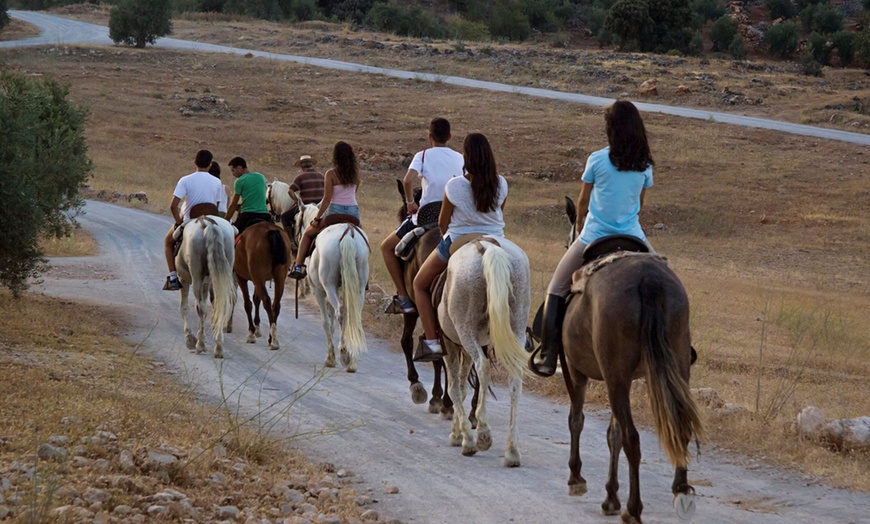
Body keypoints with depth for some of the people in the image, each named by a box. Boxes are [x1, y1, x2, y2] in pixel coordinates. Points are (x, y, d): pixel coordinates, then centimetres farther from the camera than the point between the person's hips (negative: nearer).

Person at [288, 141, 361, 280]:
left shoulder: (331, 174, -8)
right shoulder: (355, 174, 6)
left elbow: (327, 199, -11)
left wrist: (317, 218, -4)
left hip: (336, 211, -4)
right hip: (354, 212, 4)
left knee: (307, 233, 16)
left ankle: (298, 266, 7)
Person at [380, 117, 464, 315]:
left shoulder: (423, 156, -3)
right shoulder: (460, 159, 9)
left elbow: (407, 181, -19)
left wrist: (410, 202, -4)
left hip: (428, 213, -4)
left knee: (387, 247, 11)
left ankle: (403, 297, 1)